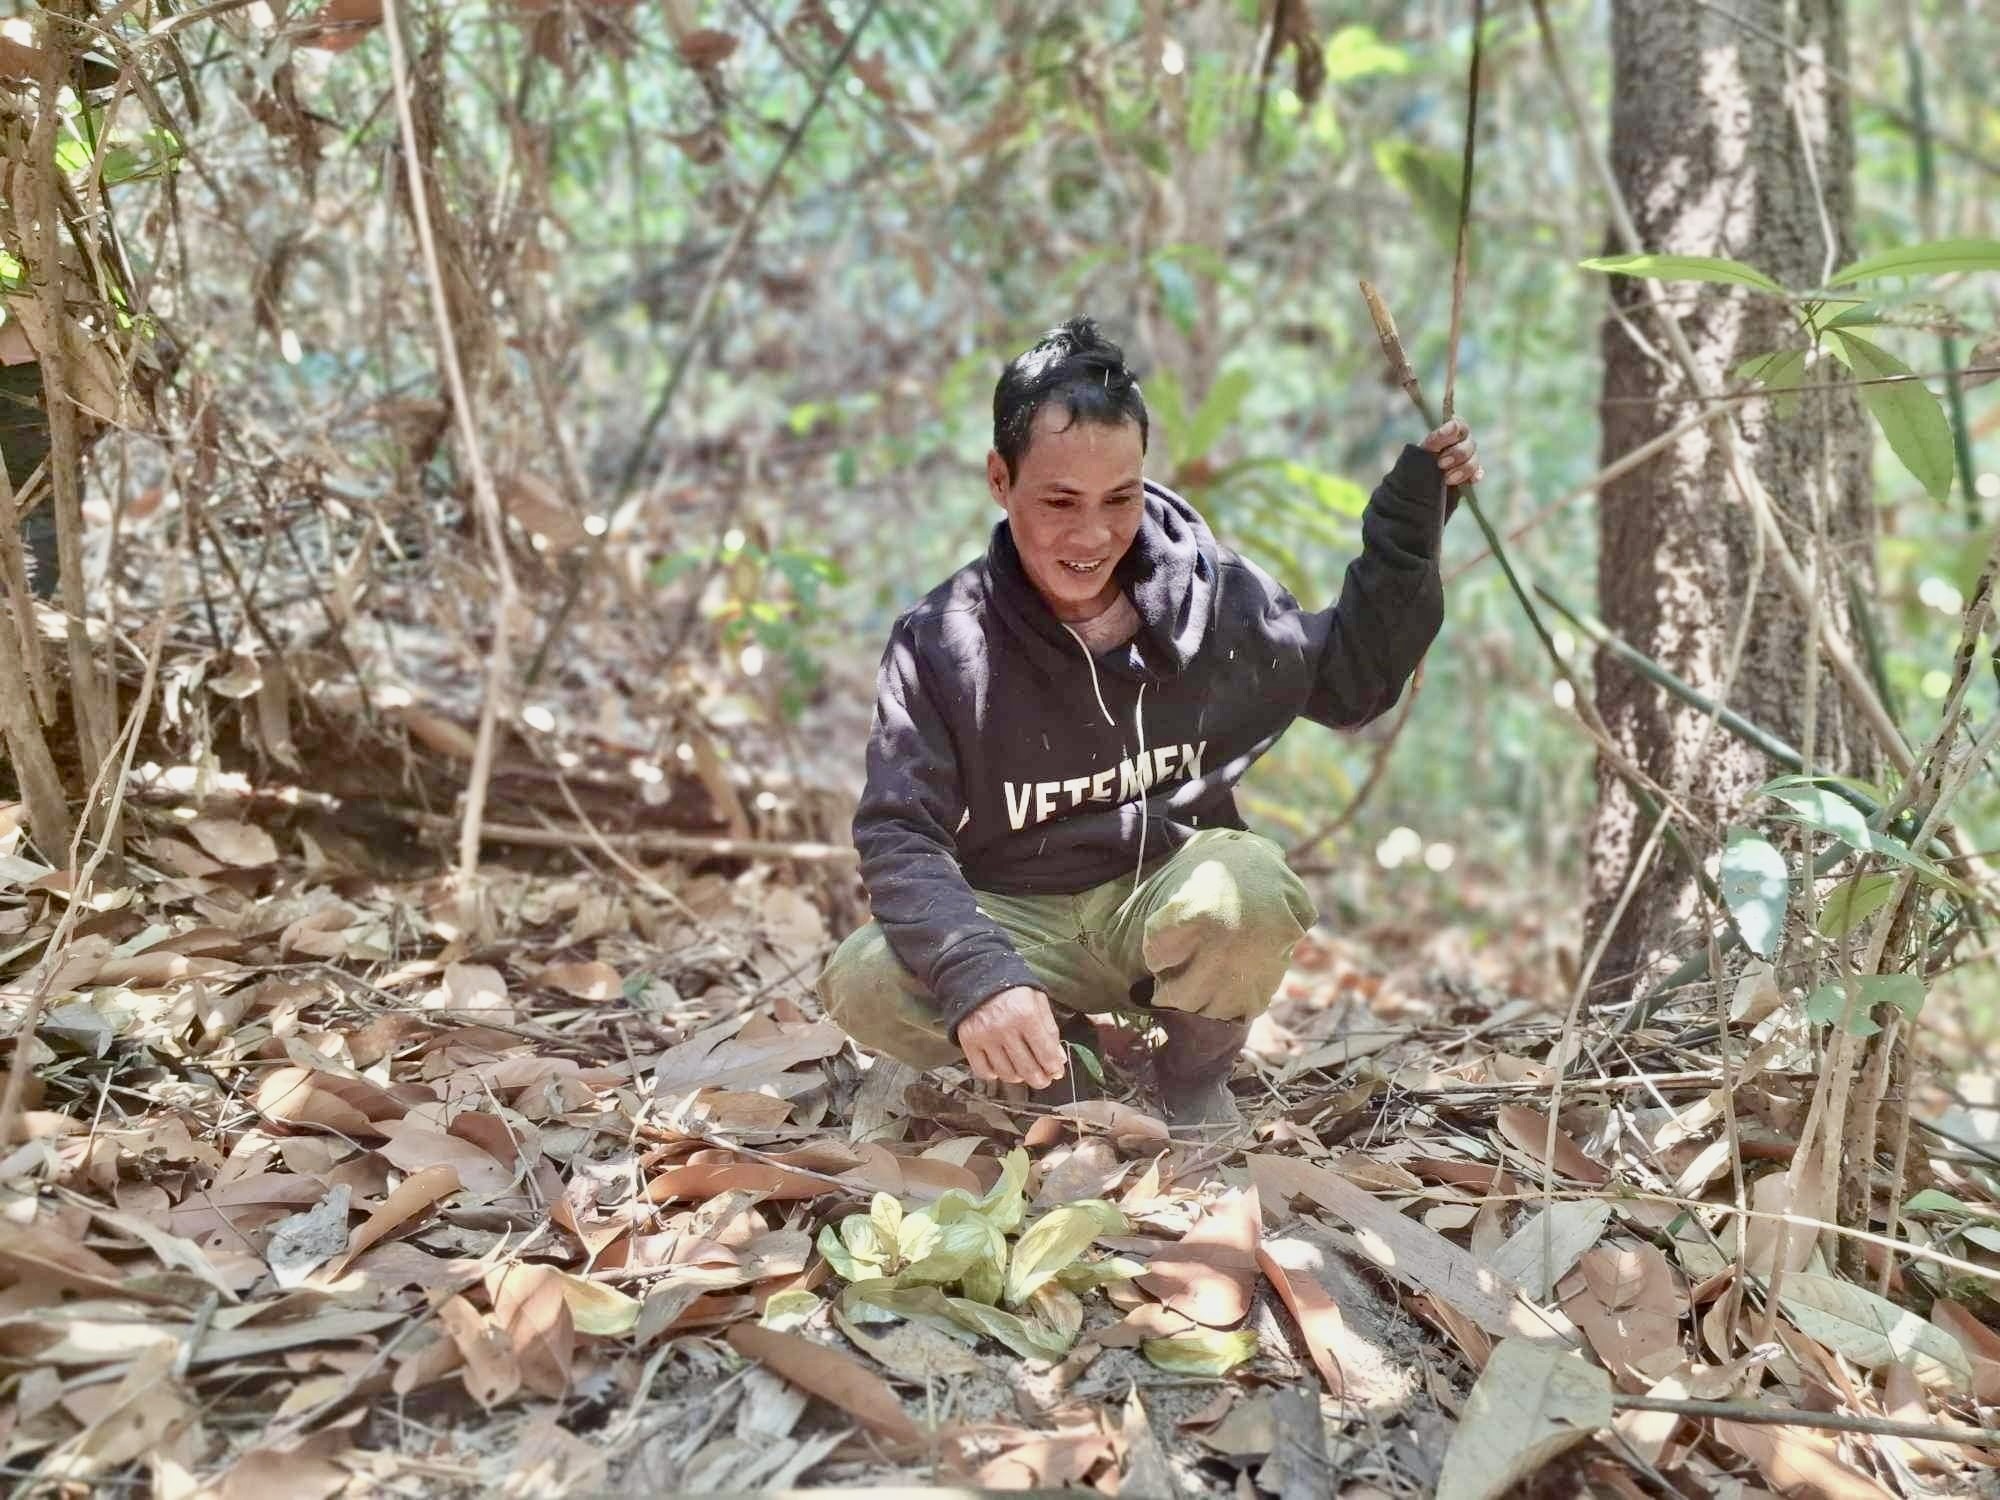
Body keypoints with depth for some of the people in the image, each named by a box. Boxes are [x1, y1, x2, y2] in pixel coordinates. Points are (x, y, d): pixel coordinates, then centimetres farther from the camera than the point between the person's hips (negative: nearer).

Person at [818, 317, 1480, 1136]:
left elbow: (1350, 680, 11)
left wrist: (1412, 516, 0)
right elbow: (899, 837, -17)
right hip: (1022, 922, 0)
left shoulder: (1215, 594, -6)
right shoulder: (938, 644, -12)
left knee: (1247, 884, -35)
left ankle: (1194, 1081, -2)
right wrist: (977, 975, -36)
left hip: (1172, 895, 1)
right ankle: (1063, 1068, 1)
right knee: (862, 983, -29)